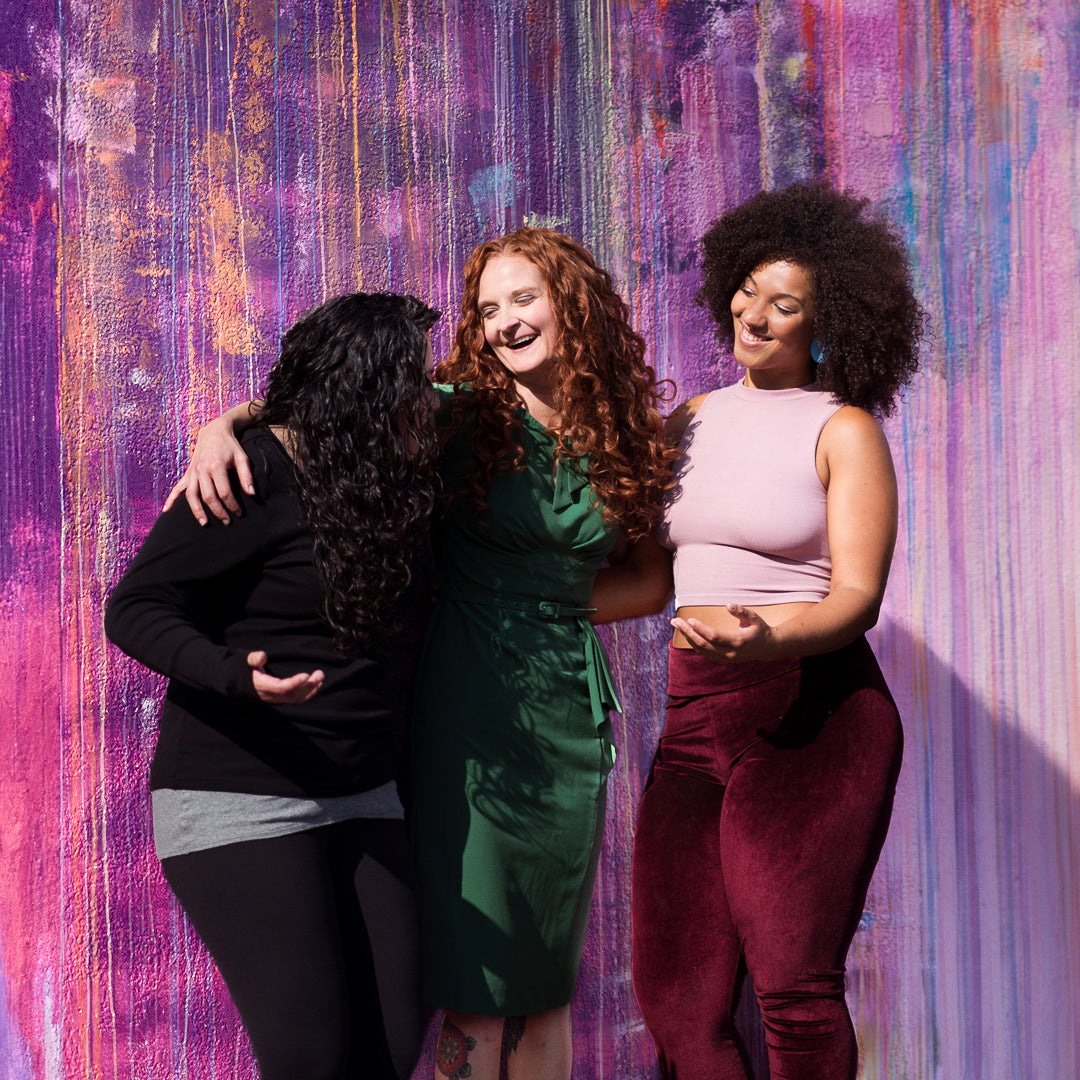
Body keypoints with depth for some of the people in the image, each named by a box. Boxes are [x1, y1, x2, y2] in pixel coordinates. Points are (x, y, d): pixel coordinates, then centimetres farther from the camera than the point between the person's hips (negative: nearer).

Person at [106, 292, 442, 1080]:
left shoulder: (389, 482, 8)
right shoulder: (255, 479, -13)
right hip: (239, 800, -7)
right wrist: (238, 676, -29)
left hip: (361, 799, 7)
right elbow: (136, 609, -14)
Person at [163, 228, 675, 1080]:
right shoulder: (458, 416, -4)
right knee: (477, 987, -1)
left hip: (570, 717, 4)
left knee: (548, 978, 11)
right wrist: (222, 425, -22)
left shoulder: (623, 441, 5)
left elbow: (655, 577, 16)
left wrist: (566, 605, 1)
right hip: (471, 714, -3)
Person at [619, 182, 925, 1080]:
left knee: (793, 990, -11)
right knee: (676, 996, 2)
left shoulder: (843, 430, 0)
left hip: (812, 717, -6)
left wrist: (764, 638, -26)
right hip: (693, 720, 6)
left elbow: (856, 598, -9)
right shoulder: (692, 420, 16)